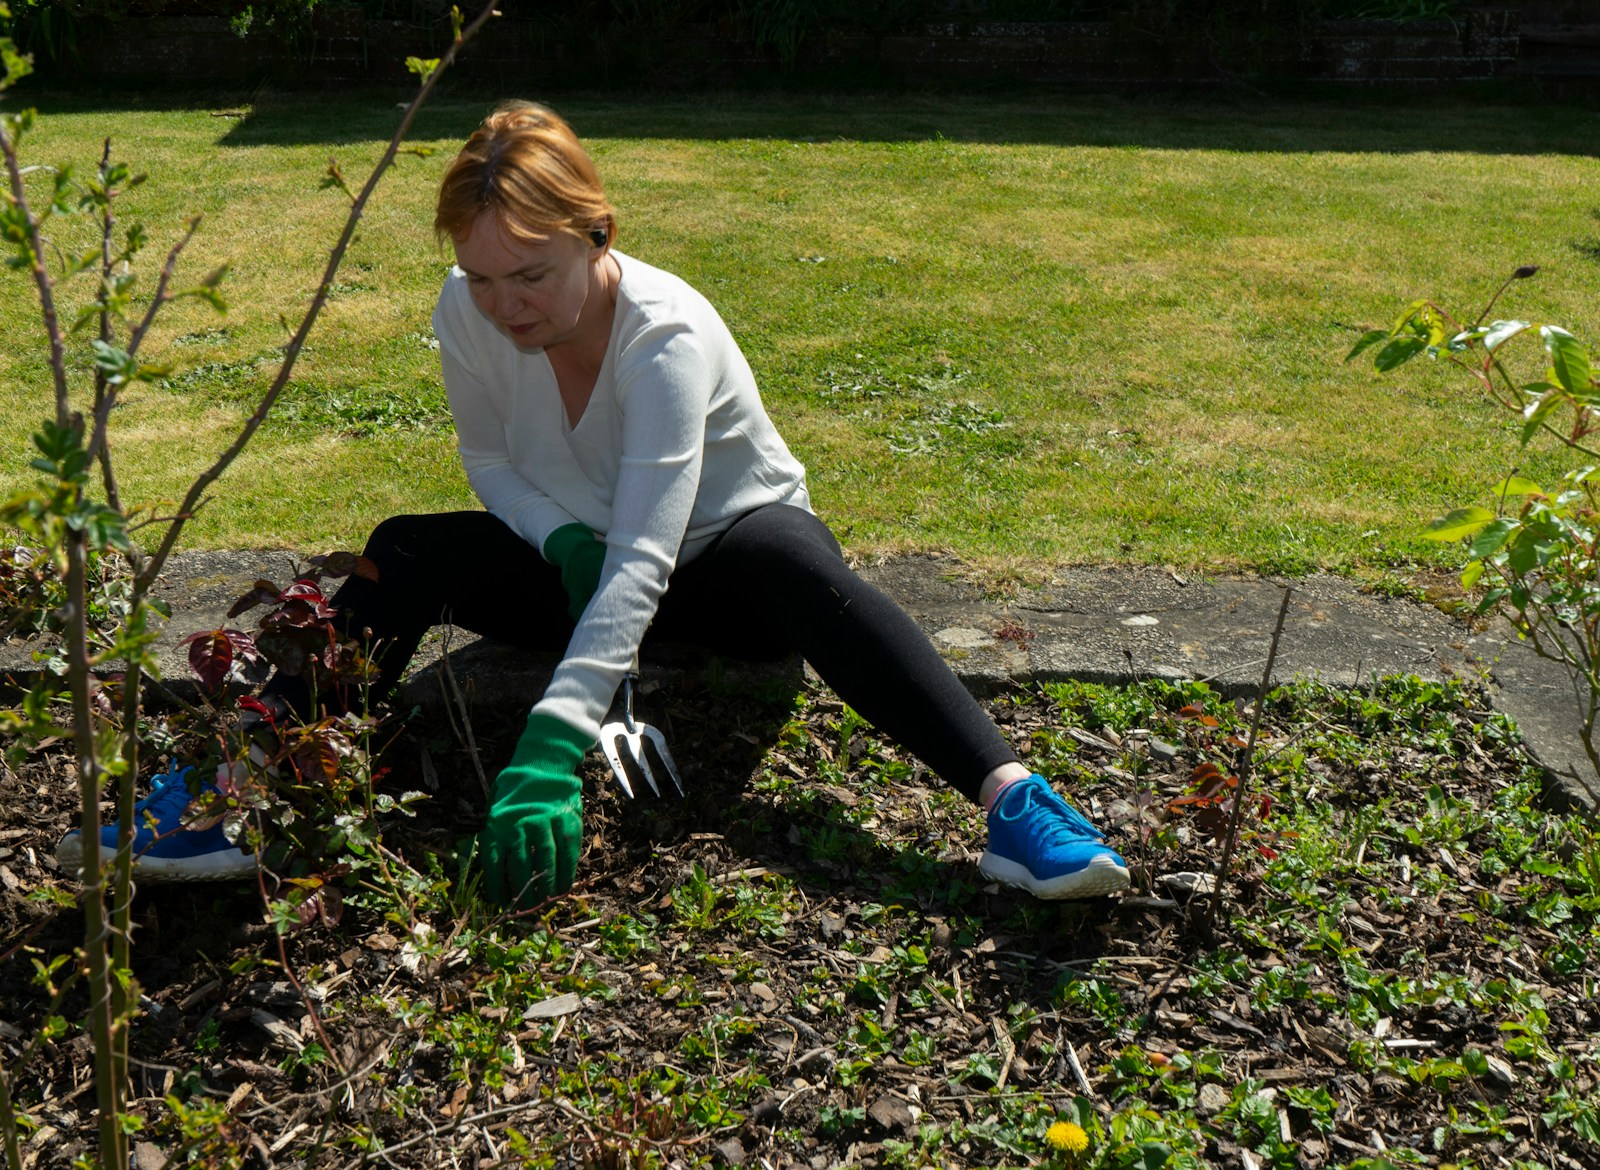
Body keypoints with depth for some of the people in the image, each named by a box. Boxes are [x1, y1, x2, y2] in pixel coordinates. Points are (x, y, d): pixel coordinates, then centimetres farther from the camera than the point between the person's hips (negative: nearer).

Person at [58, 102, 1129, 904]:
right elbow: (491, 459, 1)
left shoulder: (669, 334, -31)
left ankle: (1012, 799, -50)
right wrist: (566, 541, -22)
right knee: (409, 553, -20)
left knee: (797, 560, -39)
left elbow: (644, 560, -41)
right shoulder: (468, 312, -16)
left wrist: (551, 748, -50)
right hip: (580, 559, 5)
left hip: (719, 561, -4)